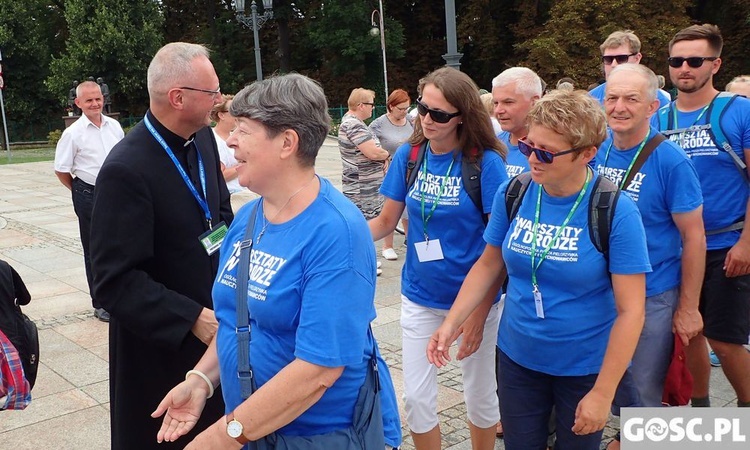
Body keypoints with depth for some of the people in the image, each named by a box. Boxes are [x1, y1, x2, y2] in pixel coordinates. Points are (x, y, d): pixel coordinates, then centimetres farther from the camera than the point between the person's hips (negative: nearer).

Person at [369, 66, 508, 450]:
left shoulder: (485, 162, -15)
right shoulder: (408, 155, -4)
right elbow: (386, 220, 1)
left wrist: (481, 310, -15)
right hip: (419, 295, 3)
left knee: (479, 395, 15)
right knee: (416, 397, 10)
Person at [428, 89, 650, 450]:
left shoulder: (616, 211, -19)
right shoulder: (512, 194, -8)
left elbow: (630, 311, -17)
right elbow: (489, 264, 5)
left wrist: (602, 394, -15)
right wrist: (451, 323, -4)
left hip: (585, 366, -3)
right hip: (517, 358, 3)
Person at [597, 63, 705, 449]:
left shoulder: (671, 161, -16)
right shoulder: (597, 150, -3)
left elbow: (693, 237, -11)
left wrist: (688, 308, -9)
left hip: (652, 297, -4)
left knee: (646, 390, 10)